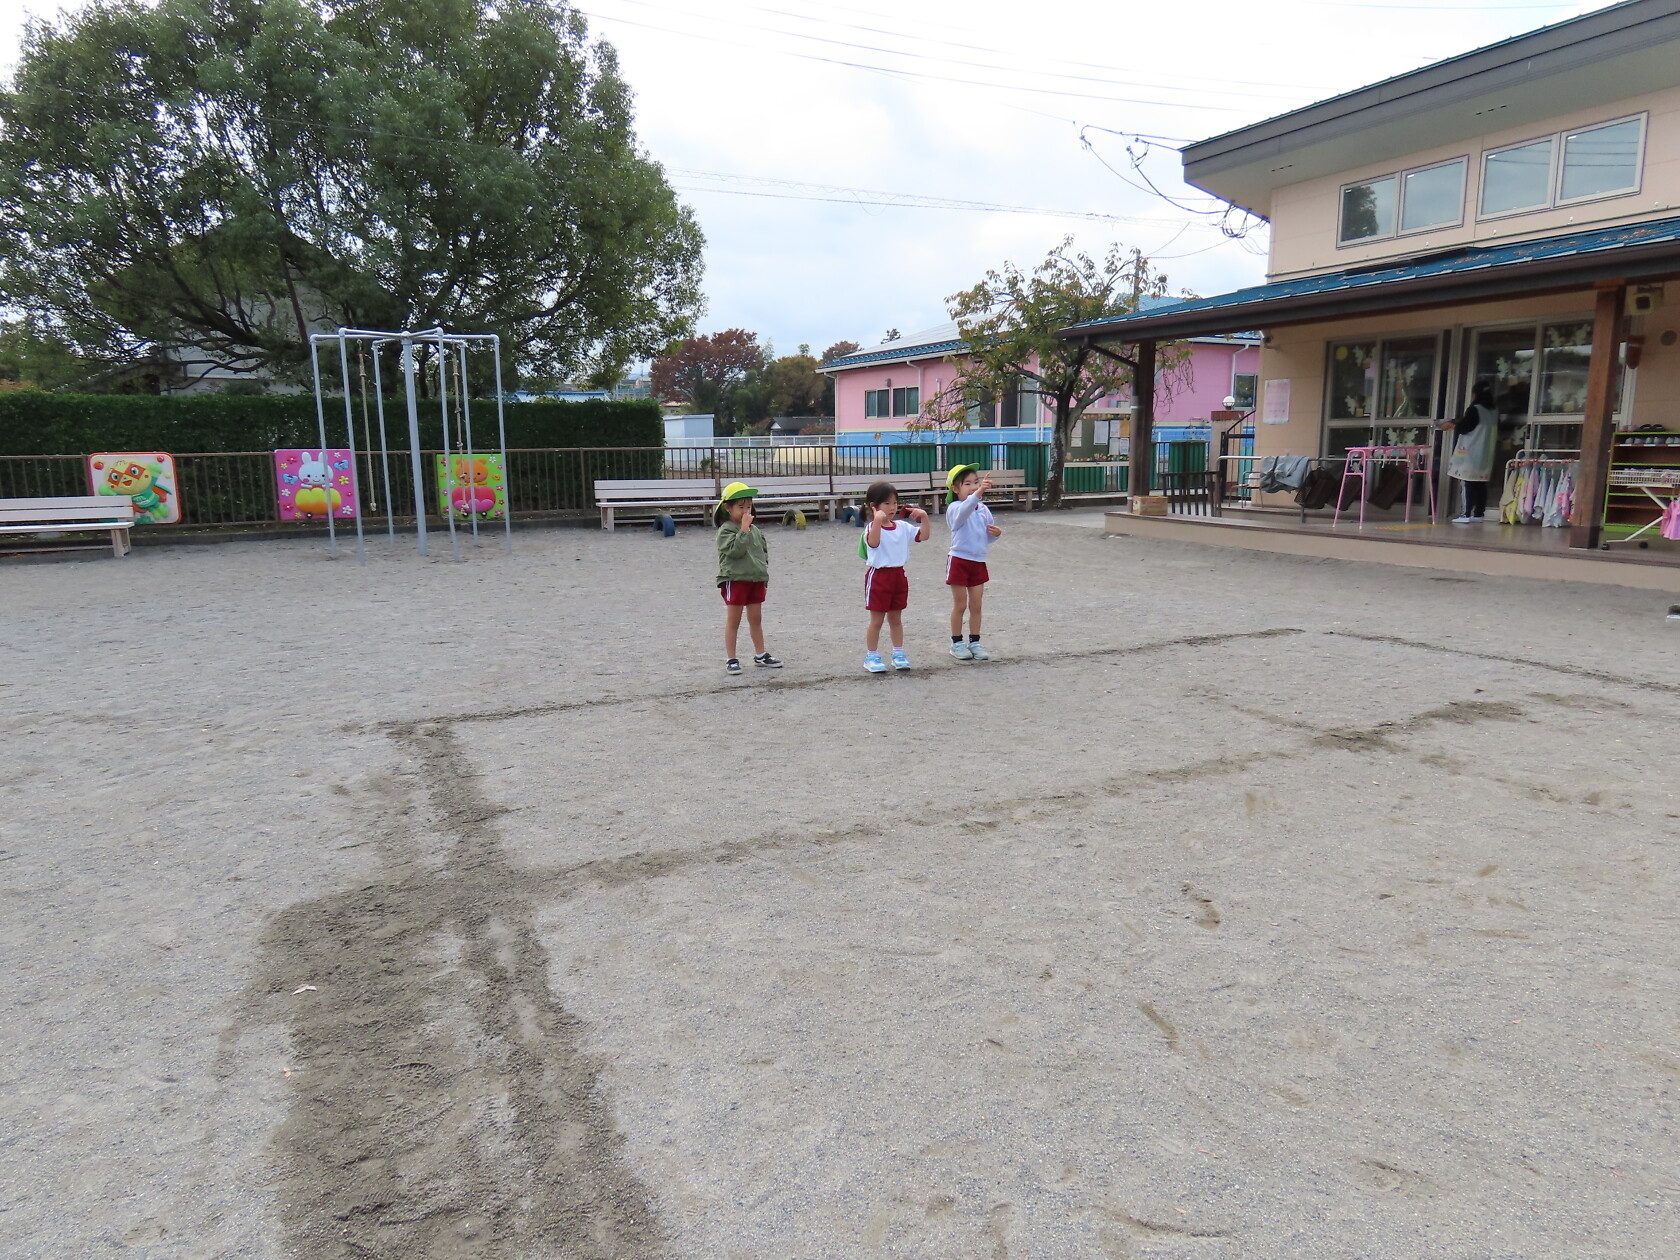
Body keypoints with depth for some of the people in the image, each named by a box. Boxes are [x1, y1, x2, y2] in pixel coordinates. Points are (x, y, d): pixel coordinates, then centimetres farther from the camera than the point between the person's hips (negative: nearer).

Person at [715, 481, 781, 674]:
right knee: (733, 621, 1)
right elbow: (736, 550, -24)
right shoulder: (726, 530, -9)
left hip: (756, 579, 6)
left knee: (756, 619, 13)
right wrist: (744, 529, -23)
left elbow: (764, 553, 18)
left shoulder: (755, 530, 11)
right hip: (735, 580, -6)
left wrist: (764, 577, 16)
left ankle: (760, 655, 23)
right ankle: (731, 660, 7)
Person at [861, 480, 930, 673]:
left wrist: (924, 517, -10)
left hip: (898, 575, 6)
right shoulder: (873, 528, -13)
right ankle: (871, 657, 12)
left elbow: (923, 536, 3)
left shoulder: (902, 526, 6)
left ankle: (898, 654, 24)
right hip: (878, 576, -6)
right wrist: (878, 520, -45)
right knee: (877, 620, 2)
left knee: (896, 619, 15)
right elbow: (873, 543, -34)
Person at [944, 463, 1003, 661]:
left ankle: (974, 642, 21)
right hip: (959, 561, -5)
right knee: (960, 605, 5)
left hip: (978, 561, 5)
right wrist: (978, 493, -56)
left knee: (976, 605, 10)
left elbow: (987, 536, 16)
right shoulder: (954, 508, -14)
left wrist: (996, 533, -7)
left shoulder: (983, 509, 5)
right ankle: (957, 643, 18)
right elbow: (965, 510, -40)